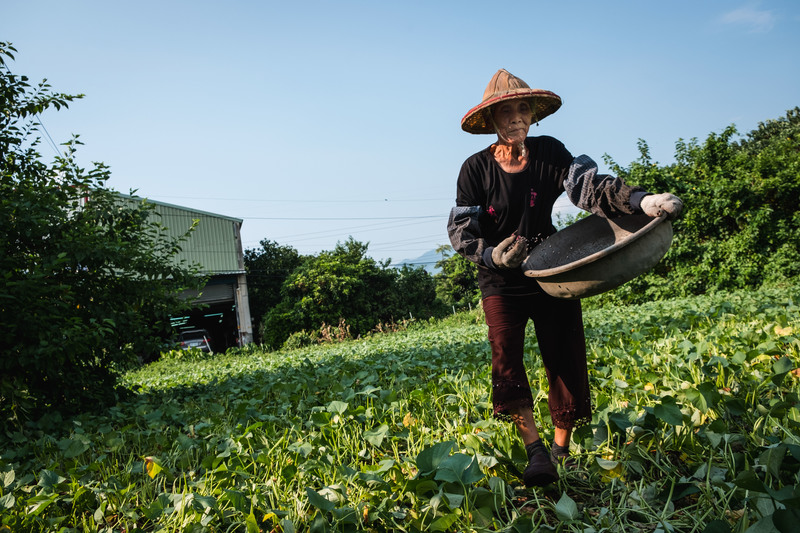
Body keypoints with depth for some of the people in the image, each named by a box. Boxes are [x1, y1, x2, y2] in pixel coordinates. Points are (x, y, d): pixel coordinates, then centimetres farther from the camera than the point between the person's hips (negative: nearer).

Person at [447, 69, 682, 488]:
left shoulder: (549, 153, -3)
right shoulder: (476, 168, -6)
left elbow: (589, 186, -18)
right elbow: (460, 230, -6)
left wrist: (641, 200, -35)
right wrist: (492, 254, -25)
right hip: (501, 283, -1)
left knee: (564, 358, 3)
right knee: (505, 355, -19)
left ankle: (561, 451, 18)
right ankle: (534, 449, -14)